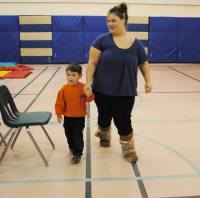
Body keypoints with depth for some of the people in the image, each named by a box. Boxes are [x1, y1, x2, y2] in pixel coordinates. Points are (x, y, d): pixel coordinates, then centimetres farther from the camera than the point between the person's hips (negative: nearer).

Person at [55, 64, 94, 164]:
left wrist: (89, 95, -32)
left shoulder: (83, 87, -14)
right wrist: (59, 113, -3)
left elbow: (90, 99, -11)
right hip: (67, 117, 4)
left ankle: (77, 154, 10)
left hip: (79, 117, -3)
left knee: (78, 135, 0)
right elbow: (60, 102, -3)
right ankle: (72, 148, 44)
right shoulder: (64, 88, -8)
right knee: (69, 134, 20)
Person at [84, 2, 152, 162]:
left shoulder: (136, 43, -2)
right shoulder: (102, 40, -7)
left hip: (126, 92, 0)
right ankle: (104, 136, 47)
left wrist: (148, 81, 4)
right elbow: (92, 63, -8)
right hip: (103, 90, 0)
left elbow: (144, 64, 10)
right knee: (105, 116, 17)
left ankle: (128, 149, 24)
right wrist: (88, 82, -14)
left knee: (123, 120, 3)